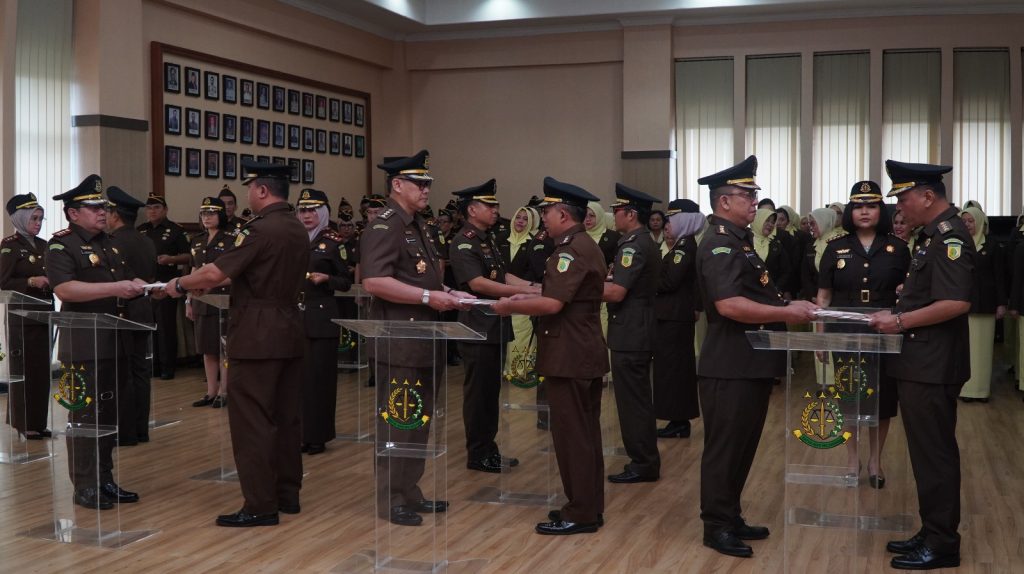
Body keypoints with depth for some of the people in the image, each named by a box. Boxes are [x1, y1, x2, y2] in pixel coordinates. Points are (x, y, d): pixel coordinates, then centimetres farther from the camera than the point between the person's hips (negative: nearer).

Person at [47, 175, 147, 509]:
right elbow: (64, 289, -25)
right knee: (85, 416, -3)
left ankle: (105, 480, 21)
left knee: (108, 414, 12)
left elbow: (122, 284, 26)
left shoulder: (108, 244, 17)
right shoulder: (61, 246, -9)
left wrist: (134, 286, 3)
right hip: (83, 345, -8)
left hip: (113, 342, 8)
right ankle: (84, 487, 5)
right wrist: (114, 287, -28)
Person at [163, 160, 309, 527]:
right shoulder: (298, 231, 11)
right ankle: (288, 494, 21)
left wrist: (180, 284, -2)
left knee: (252, 421, -3)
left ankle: (260, 506, -1)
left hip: (257, 336, -9)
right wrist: (209, 282, 21)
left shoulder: (260, 229, -16)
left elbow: (217, 272, -19)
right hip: (290, 332, 9)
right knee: (286, 417, 13)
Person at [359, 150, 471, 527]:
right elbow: (374, 281, -25)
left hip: (424, 340, 10)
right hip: (398, 341, -10)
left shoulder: (418, 227, 17)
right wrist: (428, 297, -24)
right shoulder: (383, 226, -13)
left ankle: (410, 492, 26)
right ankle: (390, 500, 8)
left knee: (420, 421, 15)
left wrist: (448, 294, 8)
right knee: (396, 423, -2)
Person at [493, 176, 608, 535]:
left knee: (571, 435, -3)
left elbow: (553, 304, -25)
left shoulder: (572, 250, -18)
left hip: (569, 357, -11)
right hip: (586, 353, 11)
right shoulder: (586, 247, 15)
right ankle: (589, 506, 24)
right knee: (585, 433, 15)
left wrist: (510, 306, -11)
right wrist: (527, 298, 12)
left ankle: (581, 513, 3)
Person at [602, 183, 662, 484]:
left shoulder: (634, 246, -18)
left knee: (632, 400, -3)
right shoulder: (646, 243, 14)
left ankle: (642, 465, 4)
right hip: (639, 331, 10)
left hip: (630, 333, -10)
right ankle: (645, 459, 24)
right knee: (638, 399, 16)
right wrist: (609, 276, 6)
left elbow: (616, 292, -23)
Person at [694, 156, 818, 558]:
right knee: (724, 448, -1)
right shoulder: (719, 245, -16)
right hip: (730, 366, -10)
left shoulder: (739, 241, 16)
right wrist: (786, 313, -22)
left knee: (742, 446, 17)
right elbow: (729, 304, -29)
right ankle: (717, 526, 9)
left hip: (751, 364, 10)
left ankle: (731, 518, 28)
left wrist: (788, 307, 9)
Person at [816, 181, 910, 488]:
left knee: (882, 397, 5)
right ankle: (852, 457, 22)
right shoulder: (836, 248, 3)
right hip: (845, 335, 0)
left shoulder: (897, 248, 2)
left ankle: (875, 460, 21)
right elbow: (823, 296, 5)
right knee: (847, 396, 6)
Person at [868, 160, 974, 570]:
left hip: (933, 366, -10)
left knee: (934, 455, -2)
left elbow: (957, 303, -26)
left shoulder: (950, 236, -17)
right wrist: (898, 317, 10)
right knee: (929, 453, 15)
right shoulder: (934, 234, 14)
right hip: (921, 363, 10)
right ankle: (932, 534, 24)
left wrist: (901, 321, -20)